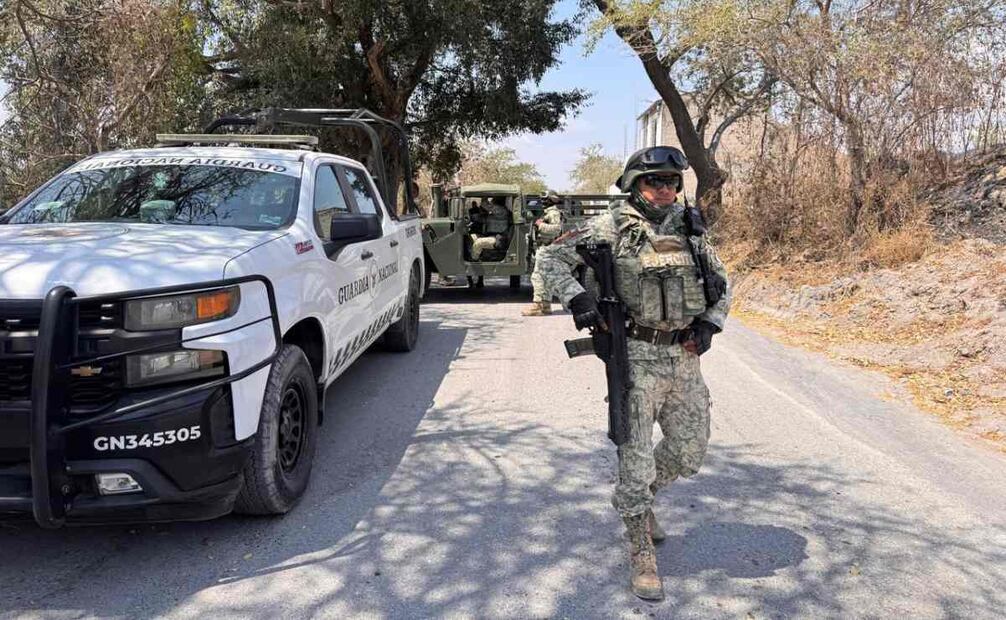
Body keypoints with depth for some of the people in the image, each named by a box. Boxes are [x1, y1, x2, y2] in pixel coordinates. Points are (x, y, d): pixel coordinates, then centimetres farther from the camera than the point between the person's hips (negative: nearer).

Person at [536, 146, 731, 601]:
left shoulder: (689, 230, 9)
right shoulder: (612, 227, -5)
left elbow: (722, 283, 20)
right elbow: (551, 258, -5)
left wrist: (711, 323, 3)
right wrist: (576, 296, -19)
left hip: (684, 358, 5)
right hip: (637, 357, -5)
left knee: (689, 452, 13)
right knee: (635, 455, -2)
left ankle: (640, 497, 41)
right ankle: (641, 552, 14)